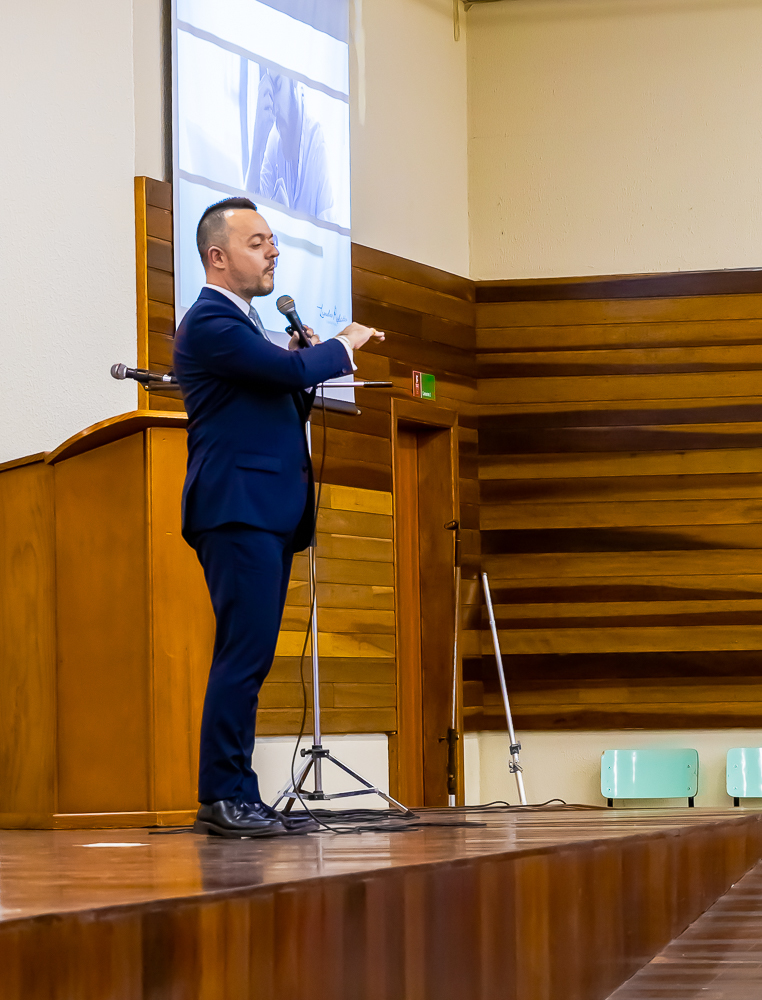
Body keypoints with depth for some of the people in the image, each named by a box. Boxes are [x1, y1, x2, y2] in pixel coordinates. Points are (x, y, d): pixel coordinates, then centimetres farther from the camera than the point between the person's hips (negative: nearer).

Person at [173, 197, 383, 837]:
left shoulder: (242, 322, 23)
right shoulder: (210, 322, -9)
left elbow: (284, 397, 25)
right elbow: (291, 369, -20)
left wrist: (304, 362, 7)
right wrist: (342, 347, -2)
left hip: (268, 515, 10)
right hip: (238, 509, -10)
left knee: (250, 657, 7)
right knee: (245, 653, -13)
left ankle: (236, 796, 9)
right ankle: (223, 797, -12)